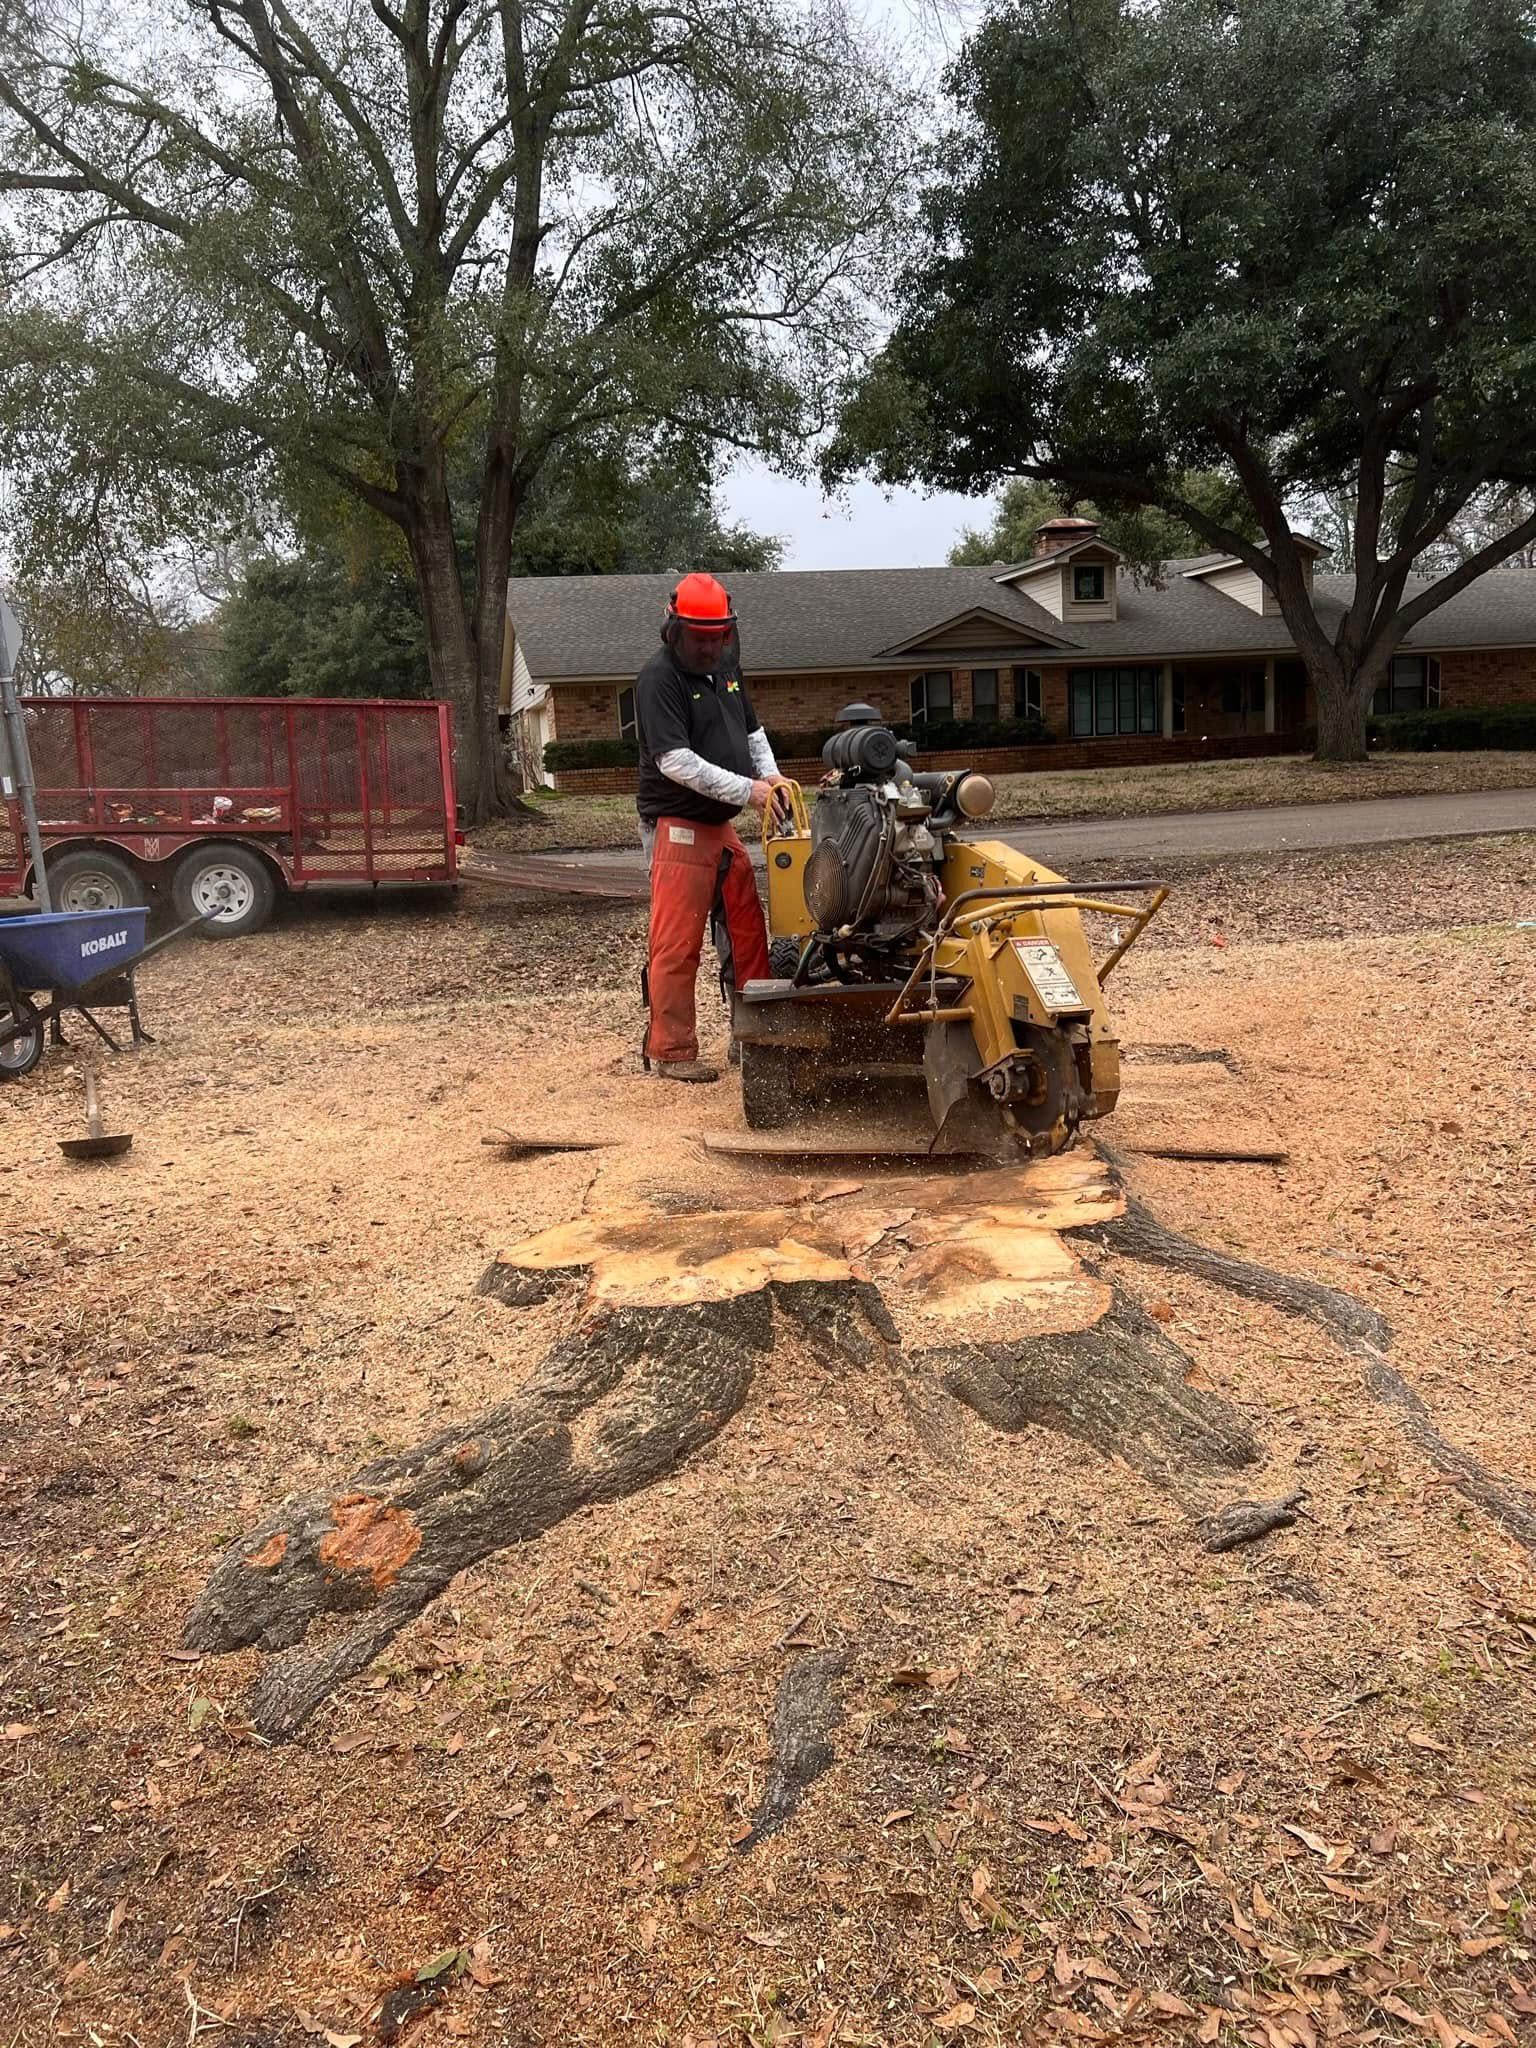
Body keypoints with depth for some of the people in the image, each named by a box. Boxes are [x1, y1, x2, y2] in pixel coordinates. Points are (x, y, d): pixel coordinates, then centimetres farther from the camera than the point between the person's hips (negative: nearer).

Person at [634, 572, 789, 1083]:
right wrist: (747, 790, -24)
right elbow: (676, 760, -23)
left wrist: (770, 774, 5)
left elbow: (752, 730, 24)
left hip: (721, 826, 9)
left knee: (747, 930, 12)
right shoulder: (659, 678, -14)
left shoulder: (726, 669, 12)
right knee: (678, 944, -6)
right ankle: (670, 1052, 2)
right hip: (677, 828, -8)